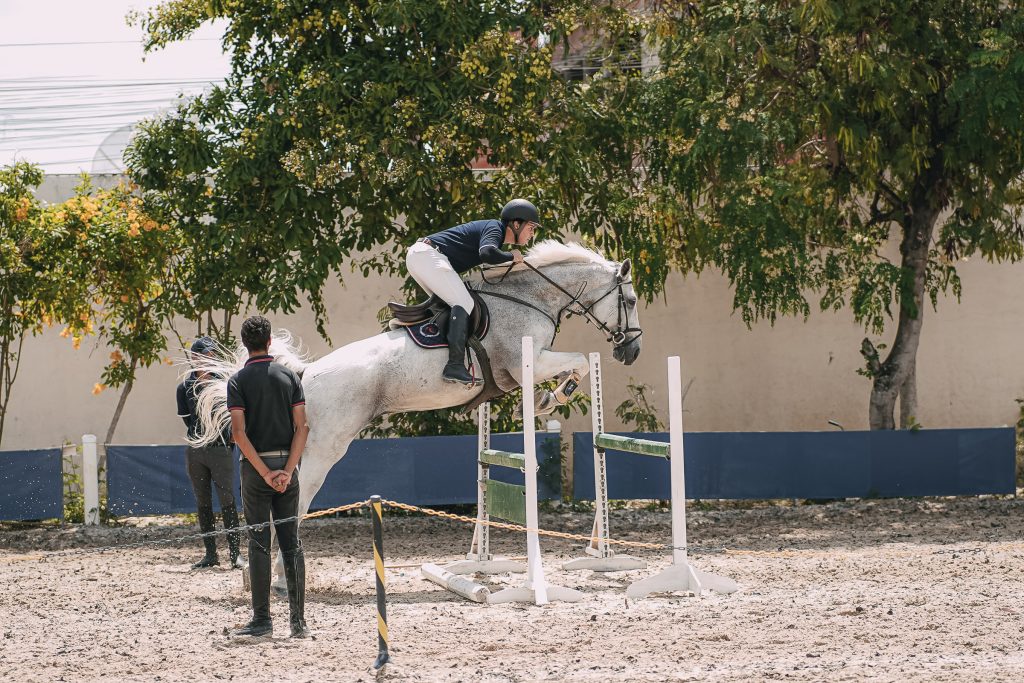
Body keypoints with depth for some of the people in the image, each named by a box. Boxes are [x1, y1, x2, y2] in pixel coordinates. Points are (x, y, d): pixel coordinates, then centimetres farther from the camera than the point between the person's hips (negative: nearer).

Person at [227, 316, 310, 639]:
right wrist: (287, 471, -7)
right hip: (286, 463, 3)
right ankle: (298, 620, 2)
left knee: (259, 542, 0)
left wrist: (265, 473, -10)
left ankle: (262, 619, -1)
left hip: (255, 466, -2)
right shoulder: (289, 377, 5)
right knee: (291, 542, 5)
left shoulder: (238, 381, -4)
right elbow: (302, 427, -3)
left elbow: (239, 433, -13)